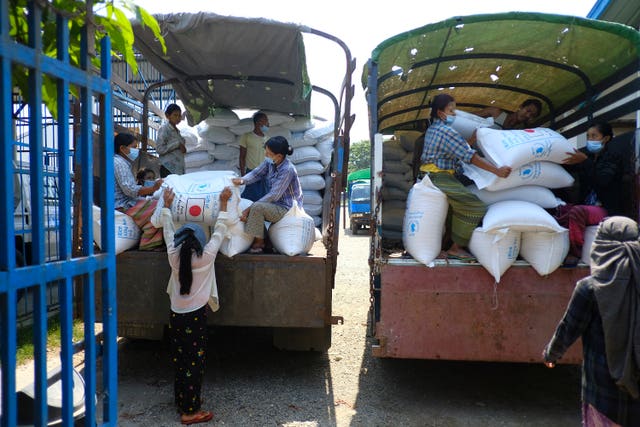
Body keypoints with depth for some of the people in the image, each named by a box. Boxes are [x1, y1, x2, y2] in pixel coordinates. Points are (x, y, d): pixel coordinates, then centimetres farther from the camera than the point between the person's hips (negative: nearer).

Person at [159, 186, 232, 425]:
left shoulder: (174, 257, -5)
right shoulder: (206, 258, -14)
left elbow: (168, 232, 10)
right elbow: (219, 232, -4)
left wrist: (167, 205, 22)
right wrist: (223, 203, 5)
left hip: (175, 316, 5)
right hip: (195, 317, -5)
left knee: (179, 360, 17)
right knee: (194, 363, 3)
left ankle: (181, 400, 32)